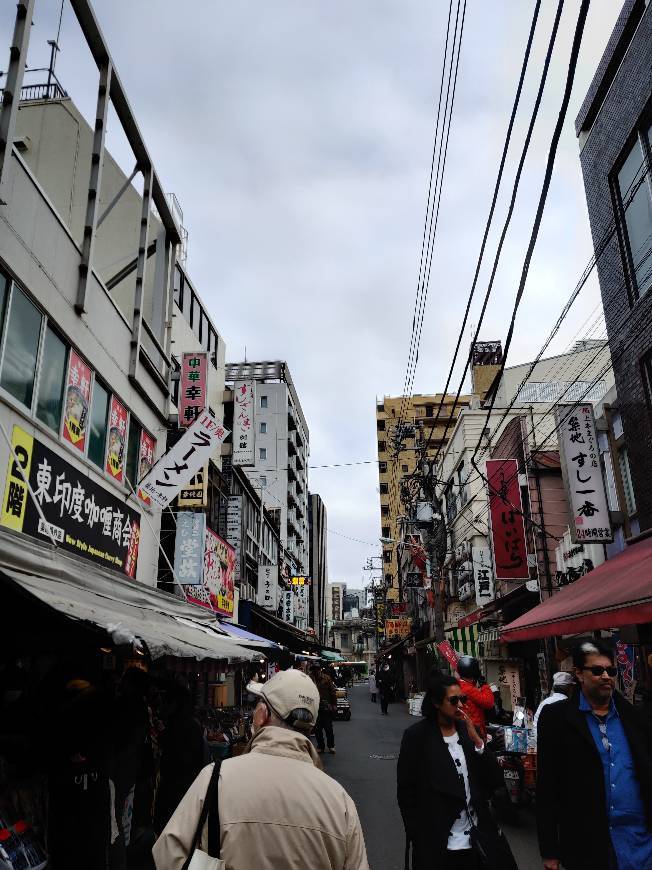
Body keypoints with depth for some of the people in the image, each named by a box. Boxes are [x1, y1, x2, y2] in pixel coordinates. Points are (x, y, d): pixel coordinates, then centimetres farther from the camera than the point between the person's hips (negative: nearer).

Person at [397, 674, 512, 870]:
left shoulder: (468, 730, 2)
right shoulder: (417, 736, -11)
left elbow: (496, 780, -2)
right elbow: (406, 792, -7)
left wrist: (477, 741, -13)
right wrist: (417, 838, -9)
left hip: (477, 840, 4)